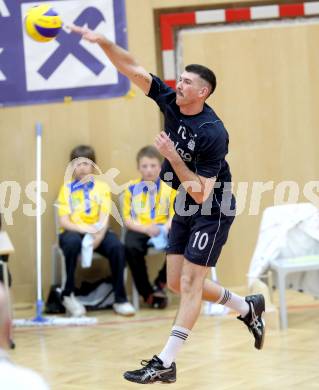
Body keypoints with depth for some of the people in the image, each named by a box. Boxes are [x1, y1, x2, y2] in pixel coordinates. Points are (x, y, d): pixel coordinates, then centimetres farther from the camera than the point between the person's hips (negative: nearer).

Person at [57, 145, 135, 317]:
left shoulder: (102, 187, 12)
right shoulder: (67, 188, 8)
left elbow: (104, 218, 1)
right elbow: (64, 221, -2)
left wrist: (99, 236, -20)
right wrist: (84, 229, -20)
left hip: (97, 231, 2)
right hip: (74, 231, -1)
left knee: (117, 247, -29)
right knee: (72, 243, -37)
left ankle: (120, 298, -20)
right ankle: (68, 295, -22)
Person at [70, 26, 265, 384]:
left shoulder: (213, 133, -26)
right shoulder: (170, 101, -7)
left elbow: (201, 194, -26)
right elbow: (132, 69, -10)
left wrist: (172, 156, -29)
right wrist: (102, 41, -23)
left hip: (212, 210, -8)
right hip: (184, 208, 8)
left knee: (190, 283, -8)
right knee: (176, 283, 11)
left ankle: (164, 364, -6)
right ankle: (248, 307, 30)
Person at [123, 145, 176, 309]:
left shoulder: (169, 188, 6)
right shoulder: (132, 188, 5)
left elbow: (175, 216, 3)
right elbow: (127, 219, 2)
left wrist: (166, 227, -19)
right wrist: (146, 229, -14)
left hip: (162, 230, 1)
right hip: (139, 230, -1)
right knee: (131, 247, -34)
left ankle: (160, 283, -5)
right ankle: (147, 292, -16)